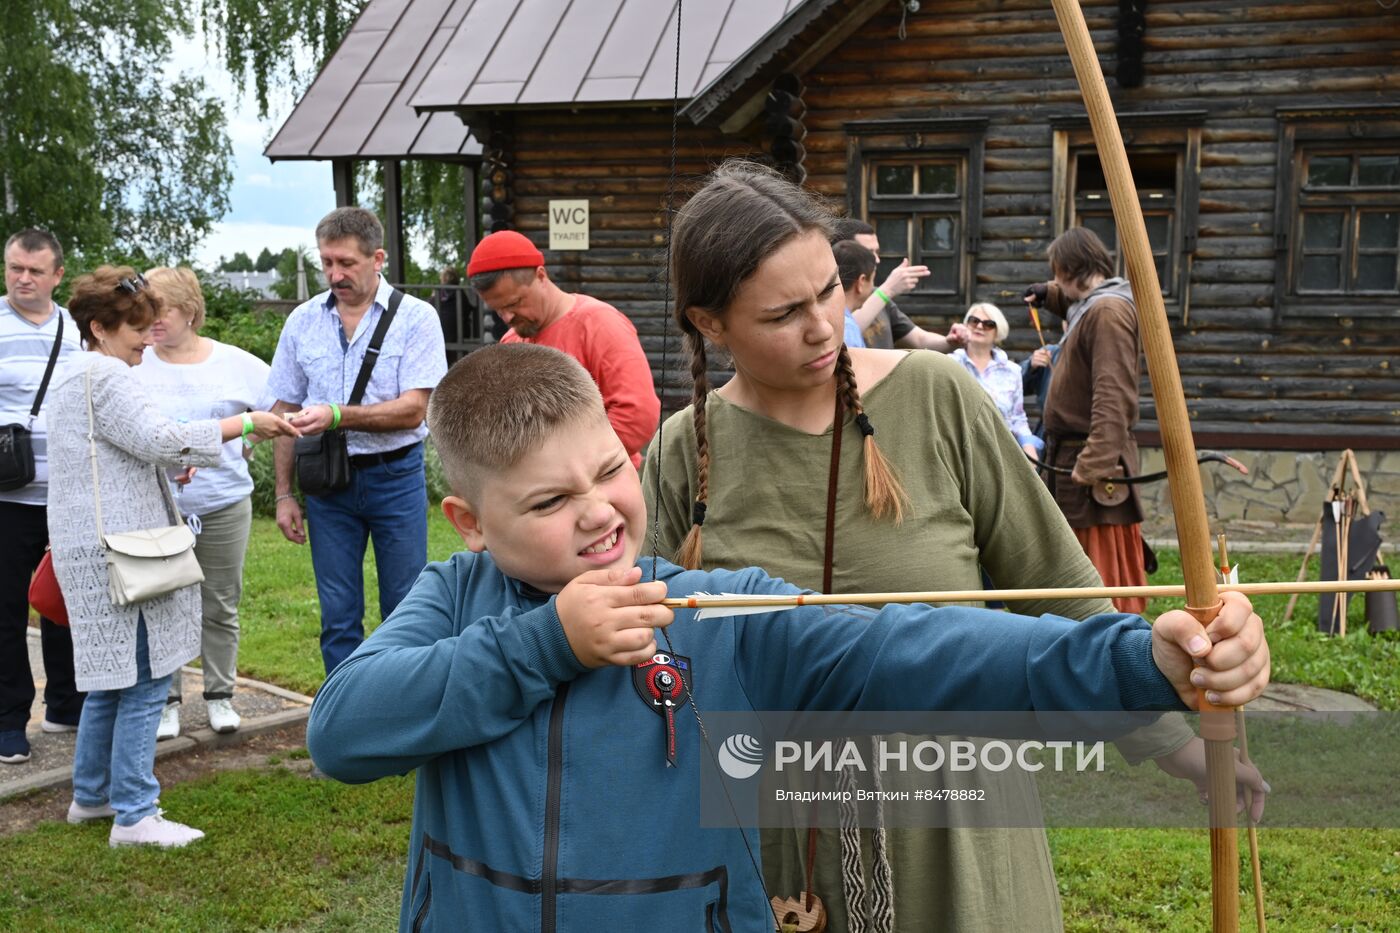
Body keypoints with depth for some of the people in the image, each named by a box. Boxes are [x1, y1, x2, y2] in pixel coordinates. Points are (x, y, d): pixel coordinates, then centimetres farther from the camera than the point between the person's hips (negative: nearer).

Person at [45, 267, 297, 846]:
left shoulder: (76, 375, 21)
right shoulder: (105, 375, -13)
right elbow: (161, 439, -22)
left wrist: (169, 465, 20)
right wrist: (244, 424, -18)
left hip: (94, 549, 11)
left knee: (111, 678, 18)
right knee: (144, 680, -7)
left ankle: (91, 796, 28)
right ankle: (134, 816, -3)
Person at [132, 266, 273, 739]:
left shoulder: (235, 364, 0)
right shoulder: (133, 366, -3)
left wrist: (252, 442, 4)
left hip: (224, 505, 1)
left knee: (220, 607, 10)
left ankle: (220, 695, 23)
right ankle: (166, 700, 17)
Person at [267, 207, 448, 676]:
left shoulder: (416, 317, -6)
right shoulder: (303, 321, 5)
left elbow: (413, 409, -14)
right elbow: (285, 412, 10)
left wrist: (336, 416, -24)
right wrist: (284, 495, 6)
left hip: (395, 475, -3)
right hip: (328, 480, 3)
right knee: (338, 617, 7)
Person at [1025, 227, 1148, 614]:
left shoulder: (1109, 311, -16)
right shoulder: (1089, 307, 14)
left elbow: (1112, 397, -25)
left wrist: (1095, 464, -29)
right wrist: (1051, 295, 27)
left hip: (1091, 460, -10)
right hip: (1071, 456, 10)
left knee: (1104, 576, -7)